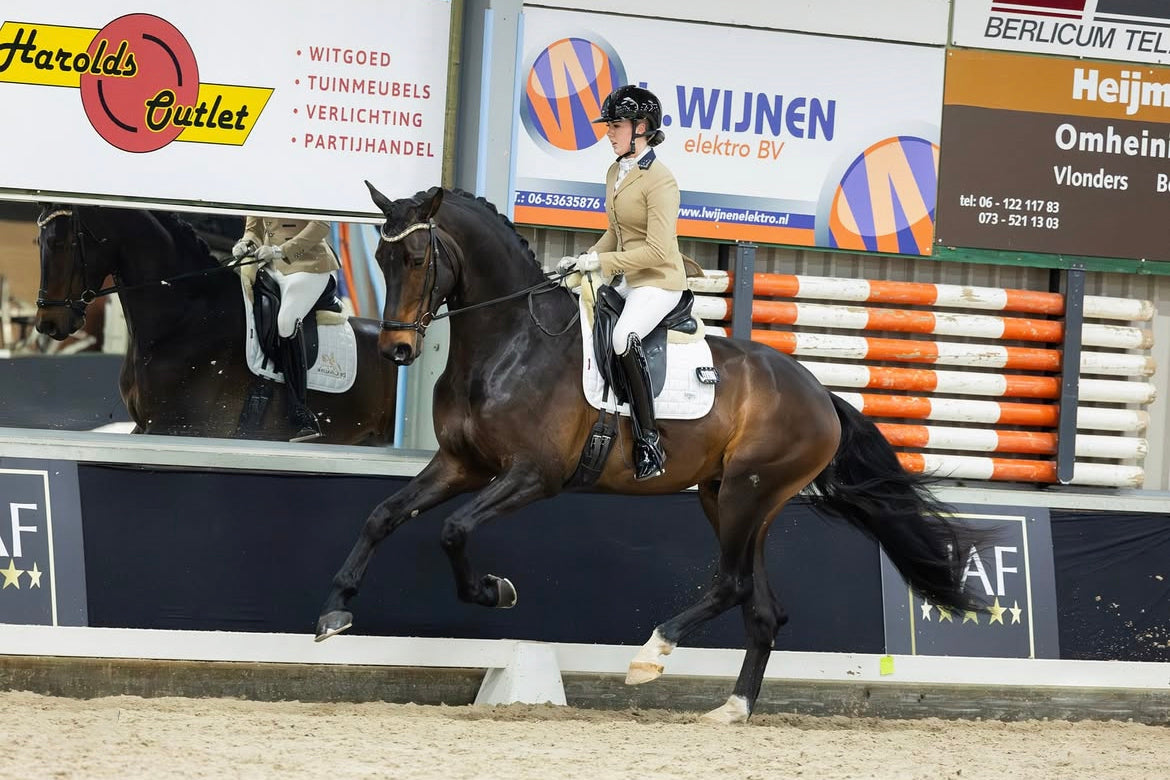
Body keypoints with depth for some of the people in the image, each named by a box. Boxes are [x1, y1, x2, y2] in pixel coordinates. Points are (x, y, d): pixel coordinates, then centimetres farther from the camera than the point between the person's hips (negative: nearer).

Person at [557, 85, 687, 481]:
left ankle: (649, 444, -29)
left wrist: (602, 261, -22)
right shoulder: (615, 172, 11)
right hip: (625, 281, 10)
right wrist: (584, 259, 6)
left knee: (623, 336, -33)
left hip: (660, 282, -10)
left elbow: (657, 250, -23)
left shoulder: (659, 180, -17)